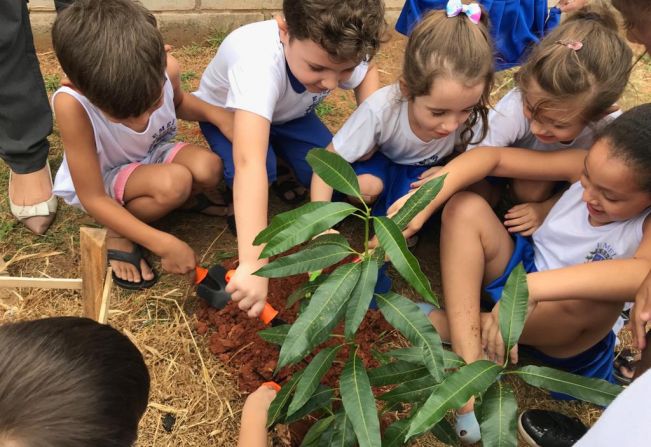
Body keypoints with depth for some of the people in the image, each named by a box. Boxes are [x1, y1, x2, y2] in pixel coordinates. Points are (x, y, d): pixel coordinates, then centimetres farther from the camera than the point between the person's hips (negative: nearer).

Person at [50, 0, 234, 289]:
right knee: (172, 184, -33)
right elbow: (93, 199, -28)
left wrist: (215, 113, -16)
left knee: (208, 169, -26)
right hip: (103, 181, -4)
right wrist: (163, 244, -33)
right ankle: (118, 236, -5)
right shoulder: (71, 105, -36)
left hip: (153, 155, 4)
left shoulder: (166, 68, -24)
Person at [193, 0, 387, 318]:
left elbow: (367, 74, 0)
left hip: (287, 113, 4)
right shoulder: (259, 62, -46)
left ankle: (287, 169, 11)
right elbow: (249, 163, -57)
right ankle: (236, 196, -2)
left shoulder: (338, 51, -28)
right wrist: (254, 264, -63)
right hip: (224, 112, -4)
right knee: (262, 165, -35)